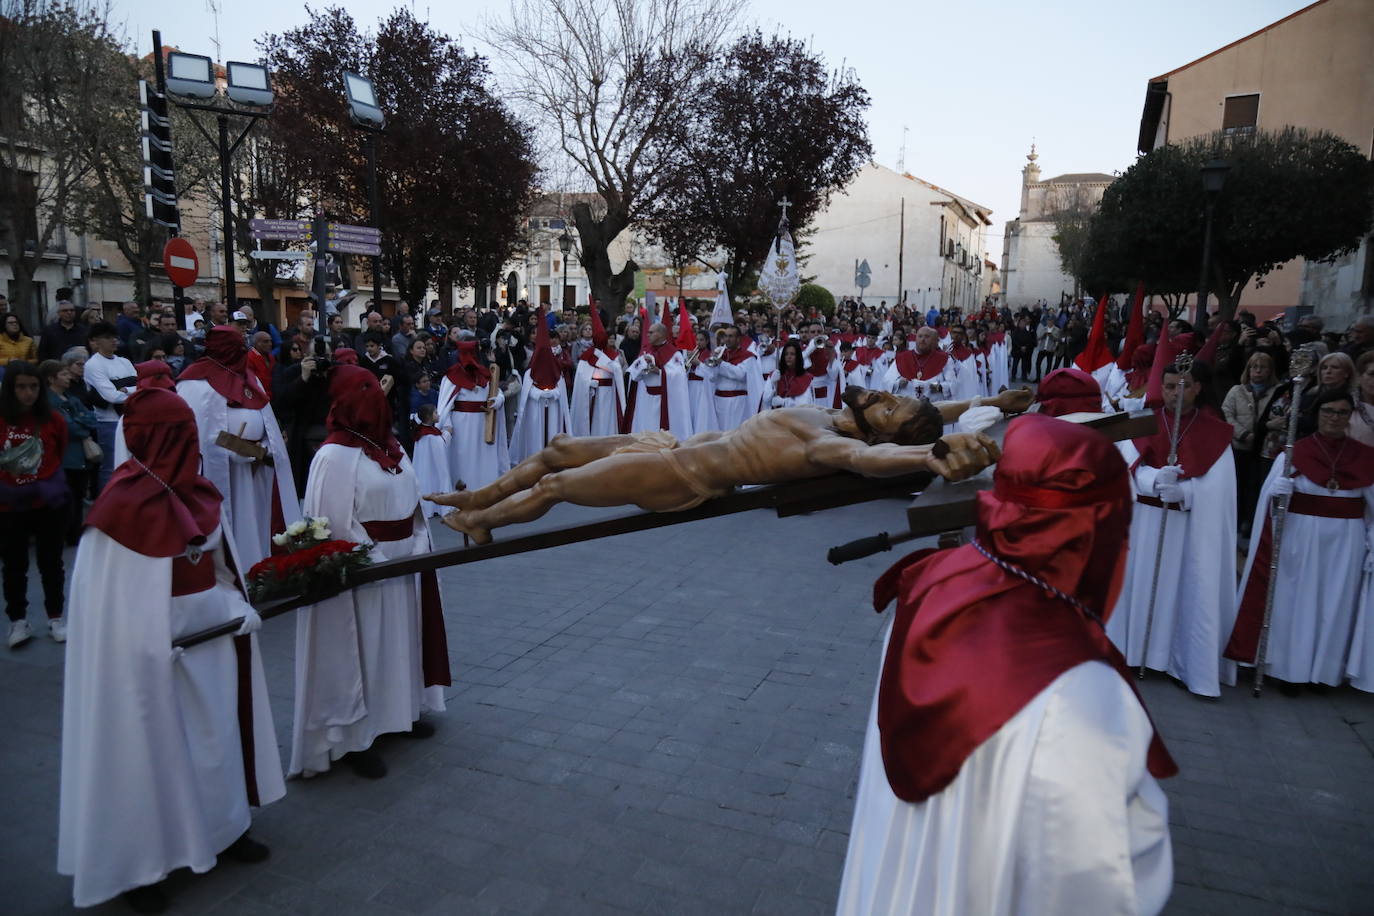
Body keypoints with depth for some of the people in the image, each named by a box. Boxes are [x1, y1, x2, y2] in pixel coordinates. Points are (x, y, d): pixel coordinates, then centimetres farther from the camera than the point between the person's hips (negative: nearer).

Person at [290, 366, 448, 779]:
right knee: (362, 650, 4)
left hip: (402, 563, 8)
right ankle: (354, 738, 18)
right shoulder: (335, 456, -17)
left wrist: (419, 546, 5)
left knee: (399, 642, 19)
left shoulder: (389, 446, 7)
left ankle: (398, 712, 36)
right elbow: (337, 526, -19)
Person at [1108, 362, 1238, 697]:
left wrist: (1182, 491, -27)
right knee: (1138, 583, 6)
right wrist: (1156, 479, -30)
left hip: (1193, 526, 0)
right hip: (1143, 521, 1)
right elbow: (1129, 465, -10)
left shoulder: (1215, 431, 2)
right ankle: (1130, 649, 19)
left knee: (1188, 590, 1)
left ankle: (1182, 661, 11)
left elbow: (1215, 484, -8)